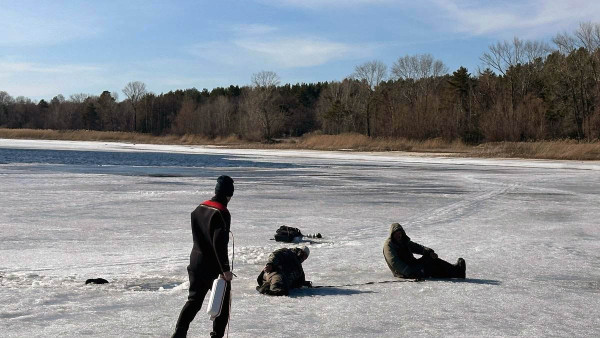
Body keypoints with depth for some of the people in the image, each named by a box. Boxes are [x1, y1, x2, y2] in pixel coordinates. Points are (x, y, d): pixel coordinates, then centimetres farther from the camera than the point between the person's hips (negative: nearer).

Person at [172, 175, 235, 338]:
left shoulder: (199, 208, 5)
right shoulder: (221, 213, -19)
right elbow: (220, 244, -23)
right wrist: (225, 269, -20)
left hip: (196, 262, 7)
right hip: (215, 265, -7)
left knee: (194, 299, 16)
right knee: (223, 301, 10)